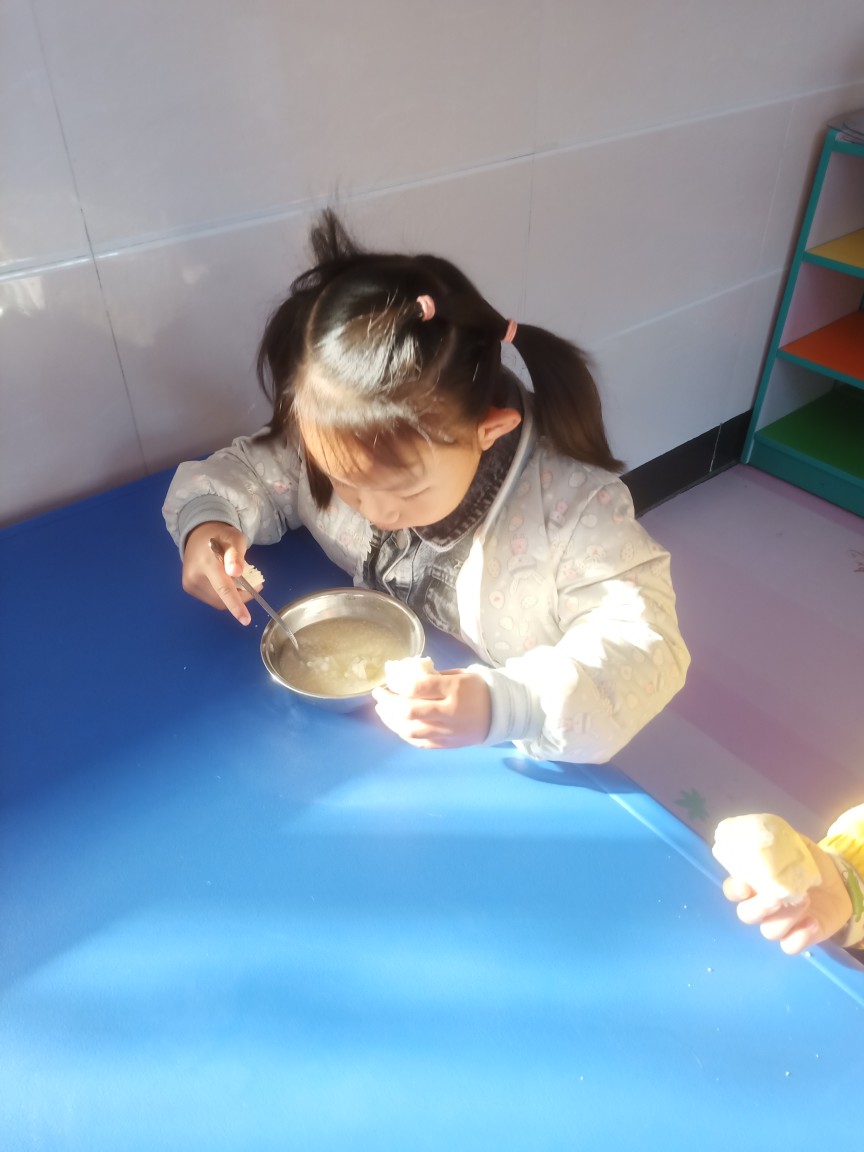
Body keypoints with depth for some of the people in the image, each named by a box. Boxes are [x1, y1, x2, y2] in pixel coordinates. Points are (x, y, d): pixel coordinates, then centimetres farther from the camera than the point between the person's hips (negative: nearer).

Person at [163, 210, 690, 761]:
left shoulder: (571, 505, -25)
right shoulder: (342, 451, -12)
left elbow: (644, 644, -26)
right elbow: (251, 469, 4)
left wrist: (503, 703, -41)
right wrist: (209, 519, -18)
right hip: (354, 711, 2)